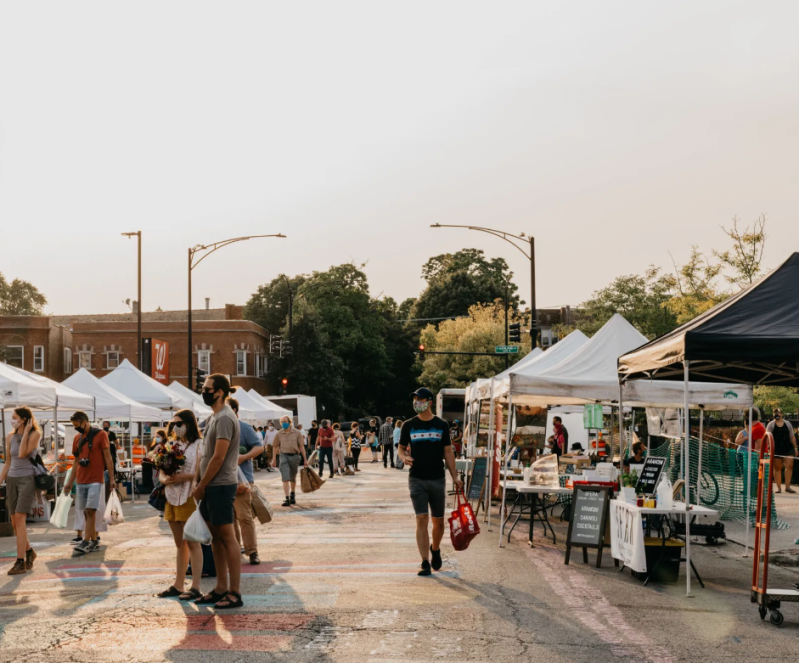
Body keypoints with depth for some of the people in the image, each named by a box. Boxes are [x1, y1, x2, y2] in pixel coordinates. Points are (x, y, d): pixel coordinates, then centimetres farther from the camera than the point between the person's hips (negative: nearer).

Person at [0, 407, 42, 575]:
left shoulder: (35, 434, -7)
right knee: (14, 523, 6)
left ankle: (21, 562, -17)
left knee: (19, 519, -17)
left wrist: (26, 432, -15)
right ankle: (29, 551, 29)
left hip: (27, 479, -6)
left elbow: (23, 454, -18)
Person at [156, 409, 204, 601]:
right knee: (179, 543, 12)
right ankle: (178, 585, 16)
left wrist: (184, 477, -23)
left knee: (192, 543, -5)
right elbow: (161, 472, 15)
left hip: (189, 497, -7)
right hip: (172, 497, 7)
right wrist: (164, 479, -6)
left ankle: (195, 587, -3)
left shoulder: (198, 445, -5)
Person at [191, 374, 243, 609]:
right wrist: (200, 485, 12)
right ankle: (221, 589, 20)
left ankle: (234, 593, -1)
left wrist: (201, 486, -13)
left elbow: (218, 458, -19)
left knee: (227, 537, -5)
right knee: (216, 537, 13)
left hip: (221, 486, -10)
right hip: (211, 486, 10)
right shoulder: (213, 418, 15)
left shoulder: (225, 418, -16)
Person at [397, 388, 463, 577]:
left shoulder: (441, 425, 3)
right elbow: (401, 448, 10)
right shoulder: (409, 425, 2)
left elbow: (448, 452, 6)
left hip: (438, 479, 1)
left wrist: (455, 477, 2)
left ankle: (435, 549, 37)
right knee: (422, 520, -9)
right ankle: (425, 563, -7)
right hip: (417, 479, -1)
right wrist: (404, 457, -13)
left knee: (438, 521, 9)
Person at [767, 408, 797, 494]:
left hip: (788, 448, 1)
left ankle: (787, 486, -4)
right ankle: (779, 487, 9)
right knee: (777, 468, 3)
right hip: (776, 450, -1)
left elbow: (792, 437, 15)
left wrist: (795, 448, 12)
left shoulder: (788, 424, 10)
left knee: (789, 466, -9)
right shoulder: (771, 424, 4)